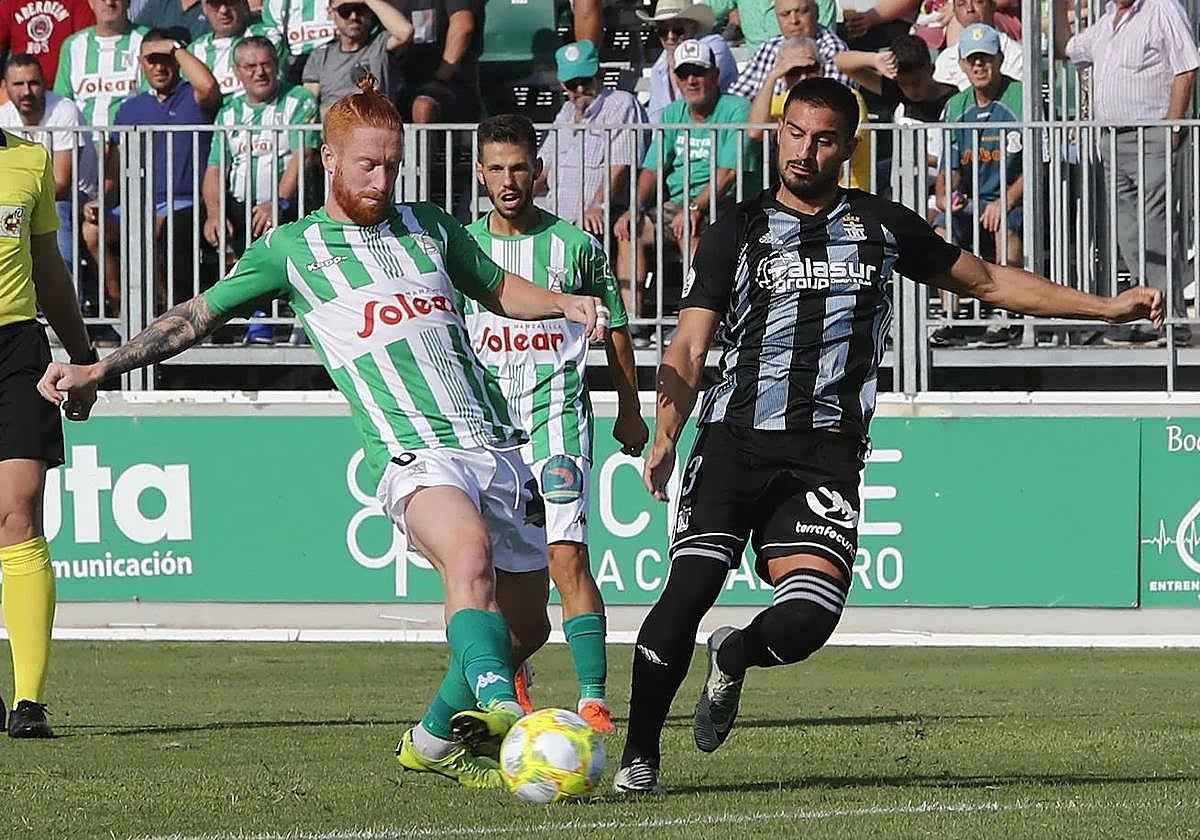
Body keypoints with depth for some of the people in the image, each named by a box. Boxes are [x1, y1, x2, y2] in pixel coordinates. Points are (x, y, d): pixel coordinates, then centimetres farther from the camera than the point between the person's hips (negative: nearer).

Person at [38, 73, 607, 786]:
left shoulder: (430, 227, 20)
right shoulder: (293, 248, 10)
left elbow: (501, 290, 34)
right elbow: (199, 315, 16)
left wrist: (565, 302, 13)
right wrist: (99, 368, 10)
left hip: (497, 445, 6)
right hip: (412, 453, -6)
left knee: (525, 626, 7)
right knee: (470, 552, -37)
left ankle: (435, 740, 27)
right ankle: (497, 703, -53)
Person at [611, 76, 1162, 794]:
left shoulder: (883, 226, 14)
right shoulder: (739, 234, 10)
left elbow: (987, 281, 24)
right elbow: (689, 350, 5)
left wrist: (1108, 306, 20)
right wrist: (666, 436, -12)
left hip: (827, 457, 1)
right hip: (736, 439, -1)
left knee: (806, 619, -17)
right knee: (688, 590, -17)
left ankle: (733, 658, 18)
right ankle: (640, 755, -3)